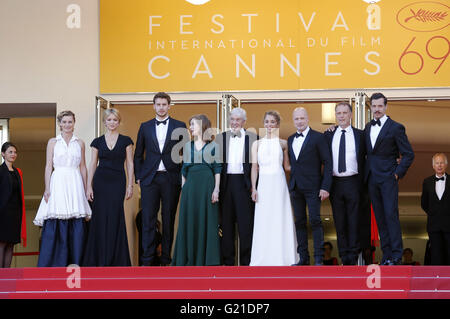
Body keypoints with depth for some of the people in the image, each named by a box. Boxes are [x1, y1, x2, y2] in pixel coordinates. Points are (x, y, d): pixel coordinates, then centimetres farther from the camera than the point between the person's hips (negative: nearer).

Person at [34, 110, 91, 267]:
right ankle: (54, 264, -5)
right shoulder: (53, 142, 8)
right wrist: (47, 188, -4)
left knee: (76, 225, -3)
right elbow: (48, 166, 5)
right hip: (58, 183, -1)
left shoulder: (80, 143, 12)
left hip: (75, 184, 2)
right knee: (55, 224, -8)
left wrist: (85, 189, 9)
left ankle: (75, 264, 1)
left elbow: (83, 167, 14)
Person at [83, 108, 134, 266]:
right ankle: (99, 258, 6)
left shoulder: (126, 141, 5)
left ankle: (115, 259, 5)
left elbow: (129, 164, 5)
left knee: (115, 218, -4)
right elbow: (92, 165, 7)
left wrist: (130, 185, -2)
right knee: (100, 219, -1)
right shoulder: (97, 142, 7)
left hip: (118, 182, -1)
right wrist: (89, 186, -1)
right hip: (100, 181, 1)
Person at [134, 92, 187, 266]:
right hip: (149, 179, 1)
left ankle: (166, 258, 10)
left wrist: (183, 176, -1)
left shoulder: (179, 126, 6)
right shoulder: (145, 127, 10)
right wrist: (138, 177, 6)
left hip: (171, 178, -1)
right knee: (148, 219, -3)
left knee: (169, 219, 3)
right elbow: (138, 154, 13)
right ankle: (148, 260, -1)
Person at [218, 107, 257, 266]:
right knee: (227, 222, 5)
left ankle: (246, 261, 2)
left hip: (244, 183, -2)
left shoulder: (251, 137, 5)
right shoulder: (222, 137, 11)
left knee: (246, 222, -3)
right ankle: (228, 260, 11)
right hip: (226, 183, 2)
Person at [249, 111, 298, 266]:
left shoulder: (283, 143, 6)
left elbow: (287, 166, 11)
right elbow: (254, 167, 6)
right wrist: (254, 188, -2)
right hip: (263, 185, 1)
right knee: (263, 221, 0)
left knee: (280, 220, -1)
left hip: (279, 184, -1)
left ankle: (282, 257, 6)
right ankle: (264, 258, 6)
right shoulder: (257, 144, 9)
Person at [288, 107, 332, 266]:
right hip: (295, 187, 6)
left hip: (312, 187, -5)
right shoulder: (290, 139, 15)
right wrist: (291, 183, 8)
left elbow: (328, 163, -6)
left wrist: (325, 187, -12)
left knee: (315, 221, -8)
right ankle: (303, 257, 12)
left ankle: (318, 259, -5)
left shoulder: (318, 137, -3)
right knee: (299, 222, 7)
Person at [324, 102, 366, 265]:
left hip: (353, 183, -2)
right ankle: (344, 257, 12)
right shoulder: (328, 135, 8)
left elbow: (364, 158, 6)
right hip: (335, 183, 2)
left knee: (354, 220, 0)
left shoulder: (360, 135, 5)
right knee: (339, 222, 5)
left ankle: (353, 256, 6)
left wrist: (363, 183, -2)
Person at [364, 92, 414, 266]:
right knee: (379, 218, 6)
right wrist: (366, 174, 9)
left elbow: (408, 154, -4)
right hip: (372, 179, 6)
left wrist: (397, 173, -9)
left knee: (391, 215, -10)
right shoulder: (368, 127, 14)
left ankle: (396, 256, -8)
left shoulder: (396, 128, -4)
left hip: (388, 179, -6)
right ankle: (386, 255, 10)